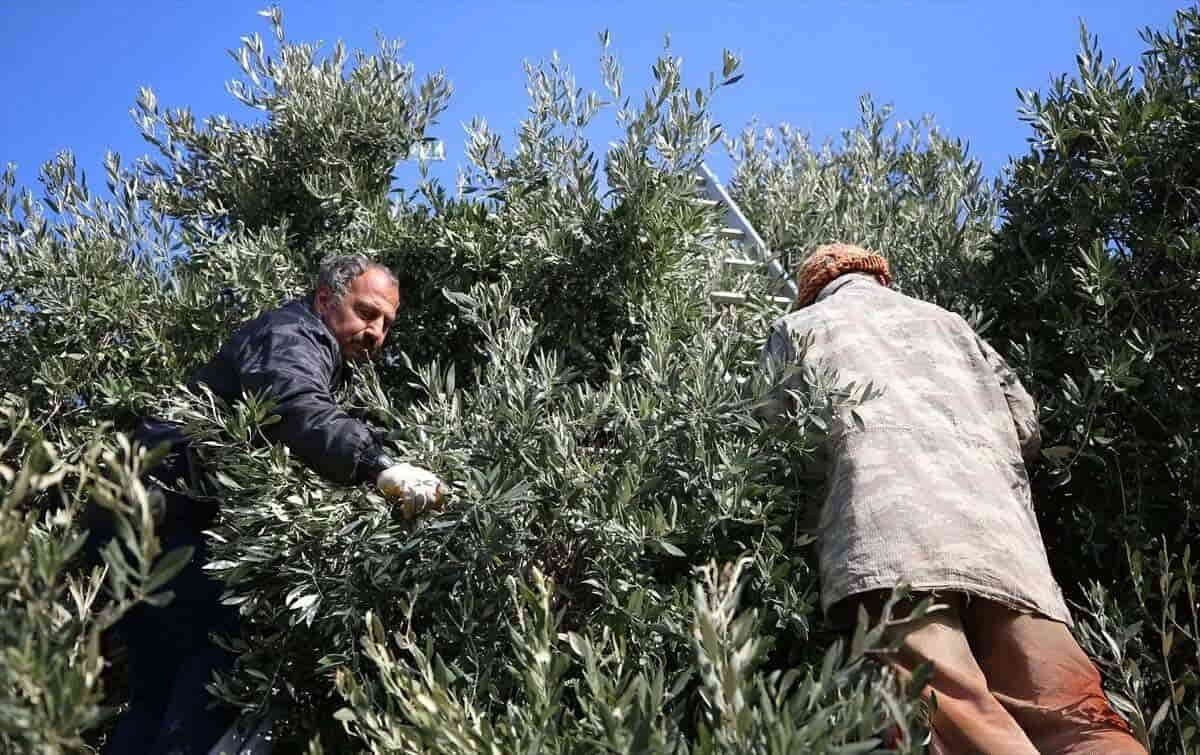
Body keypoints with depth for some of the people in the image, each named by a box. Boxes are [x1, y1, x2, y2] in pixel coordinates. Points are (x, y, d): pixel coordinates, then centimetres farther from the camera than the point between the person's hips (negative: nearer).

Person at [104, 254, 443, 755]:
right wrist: (379, 465, -47)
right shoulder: (293, 336, -9)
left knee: (161, 690, 11)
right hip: (165, 513, -11)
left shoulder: (314, 357, 25)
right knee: (232, 650, -21)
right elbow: (295, 409, -32)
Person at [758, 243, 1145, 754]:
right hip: (997, 517, 4)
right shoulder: (949, 322, 36)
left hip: (889, 508, -3)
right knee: (1063, 709, -10)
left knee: (948, 702, -23)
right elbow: (1027, 429, 29)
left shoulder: (796, 327, 27)